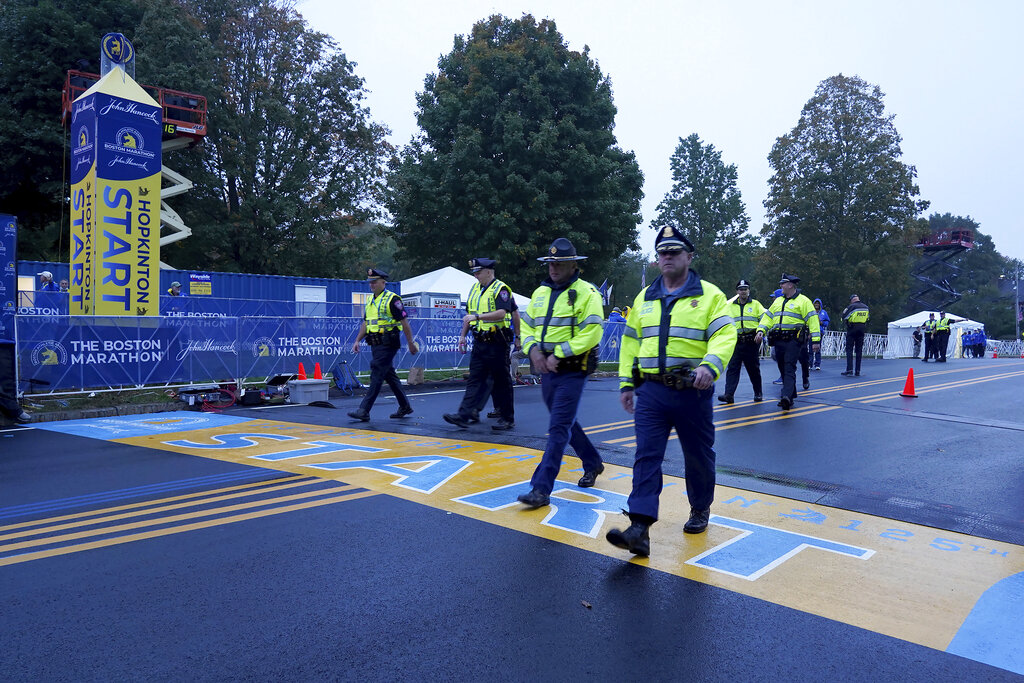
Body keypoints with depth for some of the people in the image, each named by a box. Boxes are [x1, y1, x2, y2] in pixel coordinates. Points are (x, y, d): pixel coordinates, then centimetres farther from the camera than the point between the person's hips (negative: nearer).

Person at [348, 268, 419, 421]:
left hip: (387, 344, -9)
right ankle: (405, 407, 24)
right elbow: (365, 323, 23)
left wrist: (411, 343, -10)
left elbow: (404, 322, -10)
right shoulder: (370, 300, 16)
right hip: (375, 344, 9)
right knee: (390, 376, 13)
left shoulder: (392, 299, -9)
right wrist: (357, 340, 16)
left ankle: (364, 411, -12)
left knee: (376, 377, -11)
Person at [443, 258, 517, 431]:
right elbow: (469, 314, 23)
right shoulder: (475, 288, 15)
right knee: (475, 379, 3)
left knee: (501, 381, 1)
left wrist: (477, 316, -29)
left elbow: (501, 313, -24)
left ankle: (507, 418, 11)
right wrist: (463, 335, 17)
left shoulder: (500, 289, -9)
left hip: (497, 343, -7)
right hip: (479, 343, 7)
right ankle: (463, 415, -1)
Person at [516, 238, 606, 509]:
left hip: (572, 371, -8)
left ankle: (541, 489, -9)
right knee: (566, 423, 19)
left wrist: (559, 355, -19)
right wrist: (534, 350, -6)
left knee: (558, 428, -9)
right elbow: (527, 326, 15)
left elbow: (591, 334, -17)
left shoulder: (587, 293, -9)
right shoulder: (540, 293, 13)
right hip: (547, 370, 8)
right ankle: (593, 463, 40)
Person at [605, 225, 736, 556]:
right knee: (646, 456, -6)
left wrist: (710, 366, -29)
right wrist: (626, 383, 12)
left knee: (698, 455, 13)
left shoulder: (709, 295, 0)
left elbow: (725, 336, -10)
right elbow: (631, 342, 17)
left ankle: (700, 510, 37)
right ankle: (640, 529, -10)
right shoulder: (644, 298, 13)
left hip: (692, 392, -2)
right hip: (651, 391, 3)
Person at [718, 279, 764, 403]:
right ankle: (729, 394, -13)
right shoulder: (730, 306, 12)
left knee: (754, 369, 8)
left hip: (752, 342, -1)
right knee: (732, 368, -8)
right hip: (736, 342, 1)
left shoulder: (756, 304, 7)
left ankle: (758, 393, 23)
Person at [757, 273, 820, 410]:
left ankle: (786, 396, -27)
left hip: (793, 340, -6)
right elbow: (768, 317, 18)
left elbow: (813, 320, -4)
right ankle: (791, 396, 19)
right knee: (783, 369, 9)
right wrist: (761, 330, 0)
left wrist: (816, 340, -11)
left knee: (789, 368, -16)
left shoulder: (803, 301, 1)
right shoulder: (778, 301, 21)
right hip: (778, 341, 6)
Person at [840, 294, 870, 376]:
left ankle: (849, 370, -11)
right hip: (861, 330, 5)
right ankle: (857, 371, 9)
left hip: (852, 330, -5)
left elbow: (844, 317, -13)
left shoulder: (851, 306, -12)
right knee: (859, 350, 9)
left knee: (849, 350, -2)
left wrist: (844, 311, 5)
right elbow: (868, 318, 18)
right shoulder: (866, 307, 7)